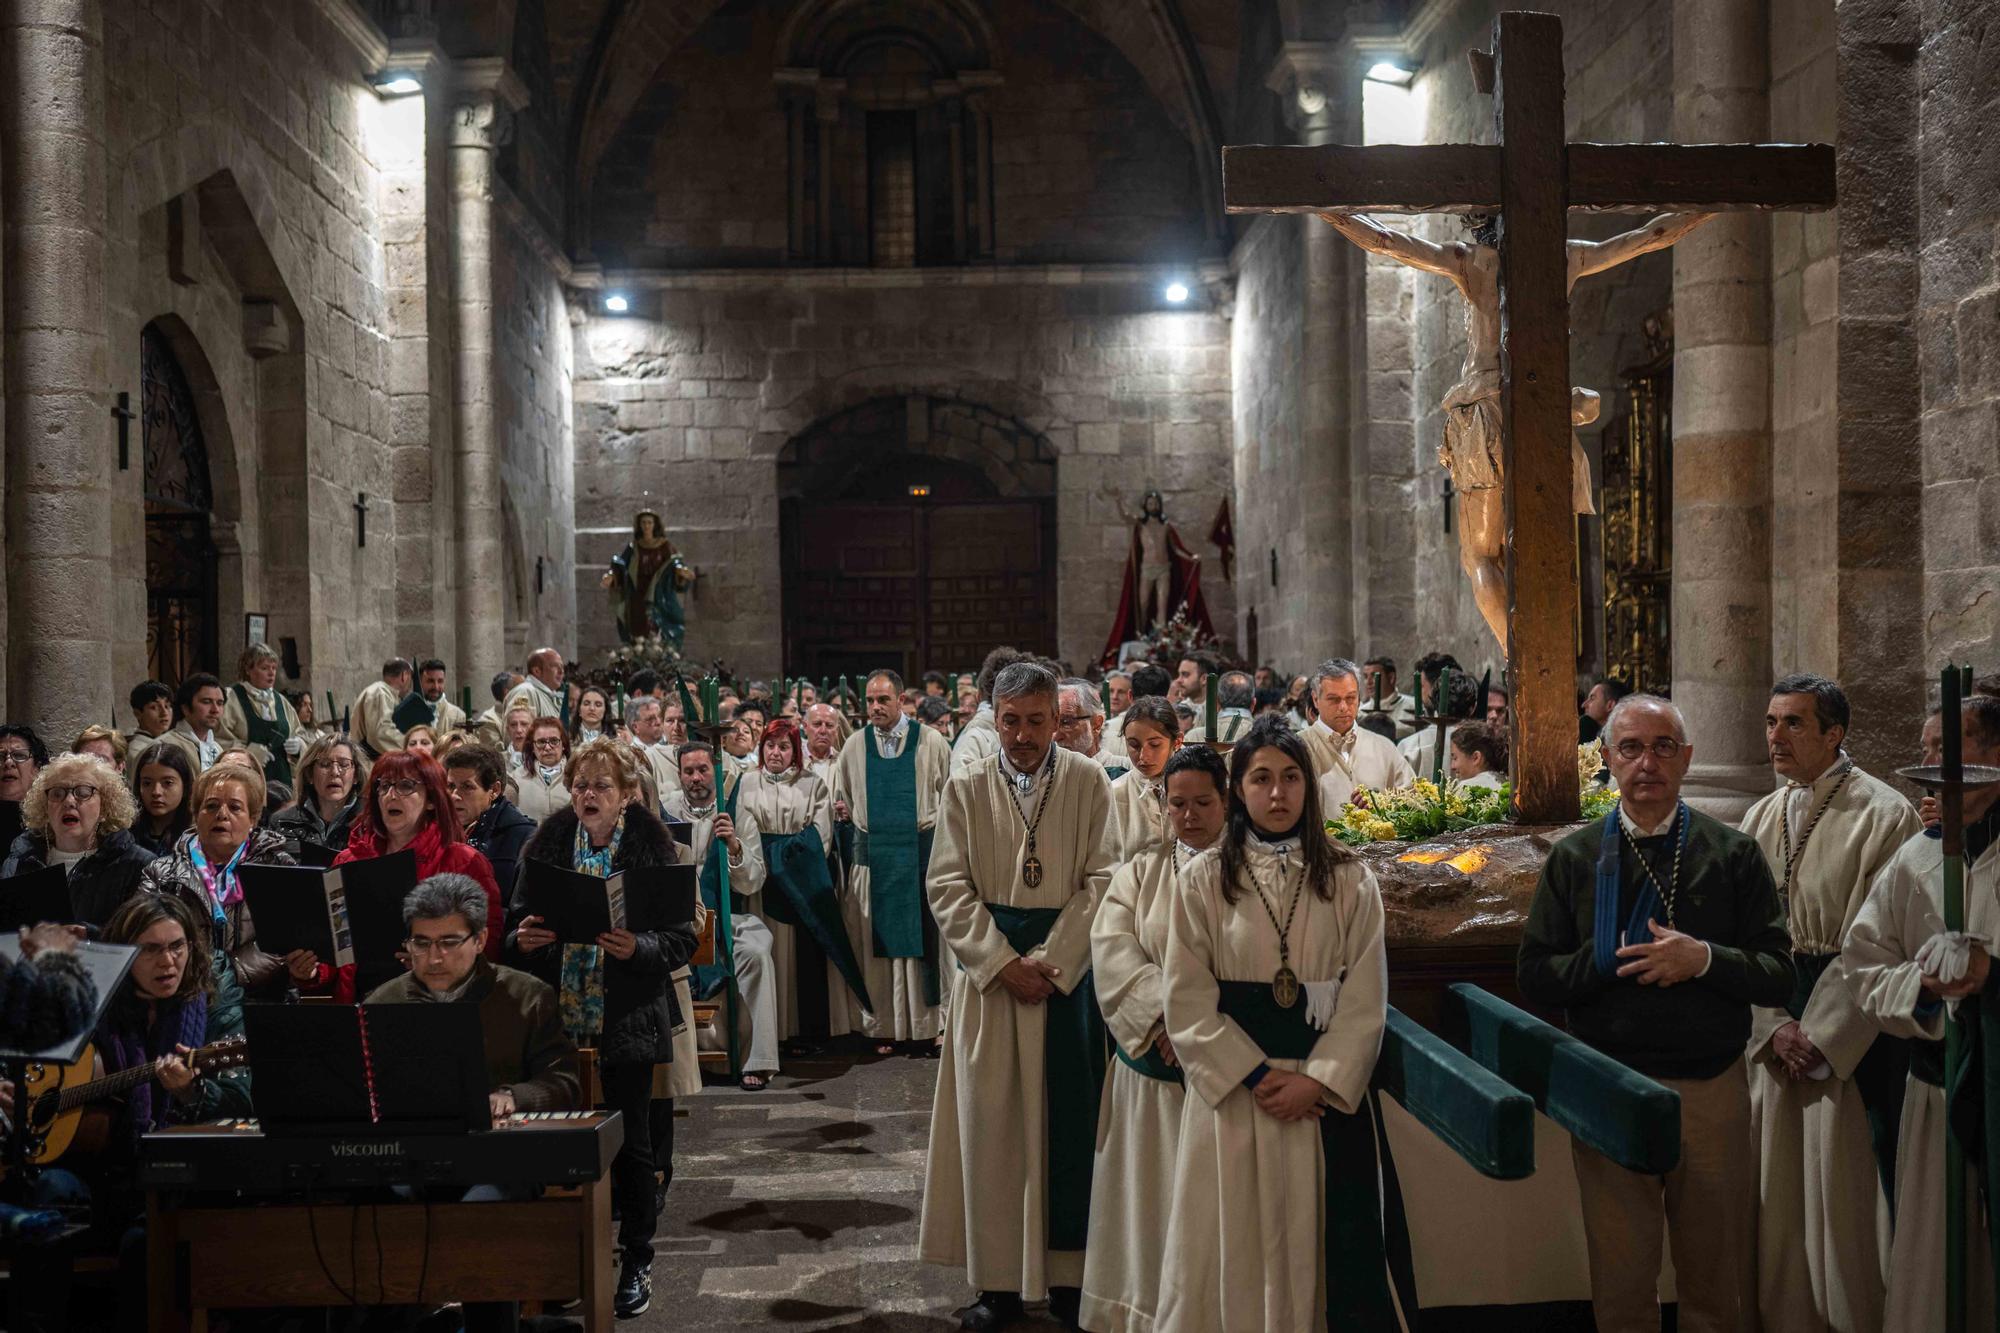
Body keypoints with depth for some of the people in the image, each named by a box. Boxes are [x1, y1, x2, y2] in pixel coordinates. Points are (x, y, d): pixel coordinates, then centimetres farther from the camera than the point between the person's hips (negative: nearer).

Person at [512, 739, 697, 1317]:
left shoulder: (653, 849, -4)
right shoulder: (546, 847, 4)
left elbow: (683, 939, -6)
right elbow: (516, 929, 10)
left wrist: (638, 947, -24)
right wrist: (522, 939, -13)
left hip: (627, 1023, -2)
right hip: (559, 1020, 2)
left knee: (630, 1144, 3)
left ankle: (636, 1261, 20)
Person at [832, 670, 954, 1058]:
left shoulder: (931, 743, 1)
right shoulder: (855, 746, 8)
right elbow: (842, 800, 17)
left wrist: (937, 828, -9)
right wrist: (843, 812, -2)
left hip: (921, 851, -2)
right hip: (872, 855, 2)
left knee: (921, 938, -1)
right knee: (877, 942, 4)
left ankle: (926, 1025, 8)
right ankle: (883, 1027, 11)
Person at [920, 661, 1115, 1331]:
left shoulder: (1089, 783, -2)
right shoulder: (965, 789, 2)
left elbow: (1102, 880, -6)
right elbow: (949, 887, -2)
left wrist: (1047, 962, -13)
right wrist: (1003, 963, -11)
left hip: (1068, 968, -1)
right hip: (988, 970, 1)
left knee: (1067, 1120, 4)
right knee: (992, 1122, 4)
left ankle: (1067, 1275, 15)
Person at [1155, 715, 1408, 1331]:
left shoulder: (1350, 881, 2)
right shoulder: (1203, 880, 0)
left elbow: (1365, 1001, -2)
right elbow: (1188, 1001, -4)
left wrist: (1316, 1080, -13)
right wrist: (1255, 1075, -11)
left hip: (1328, 1089, 1)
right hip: (1232, 1088, 0)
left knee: (1324, 1241, 5)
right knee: (1237, 1245, 5)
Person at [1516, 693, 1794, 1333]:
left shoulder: (1734, 854, 2)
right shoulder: (1574, 858, 3)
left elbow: (1779, 976, -2)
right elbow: (1534, 974, -1)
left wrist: (1704, 959, -20)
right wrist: (1618, 960, -15)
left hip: (1712, 1088, 0)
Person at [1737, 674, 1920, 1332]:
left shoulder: (1884, 815, -9)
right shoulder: (1761, 818, 9)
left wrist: (1820, 1037, -14)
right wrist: (1775, 1026, -5)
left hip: (1853, 1037, -5)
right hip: (1778, 1028, 5)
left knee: (1847, 1196, 1)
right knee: (1780, 1192, 9)